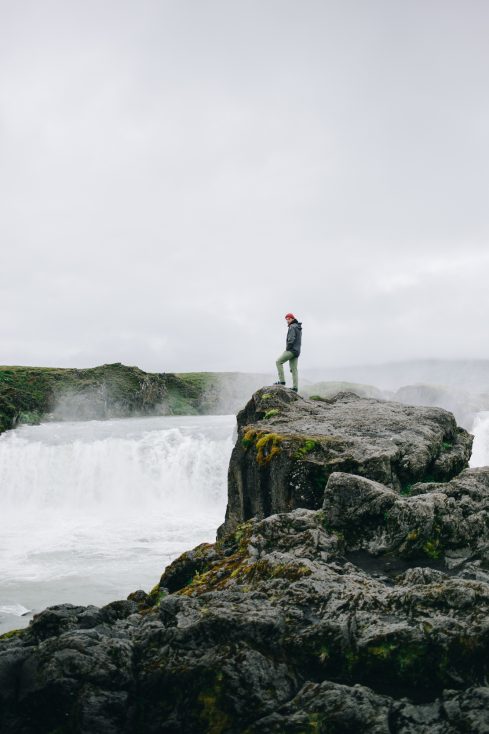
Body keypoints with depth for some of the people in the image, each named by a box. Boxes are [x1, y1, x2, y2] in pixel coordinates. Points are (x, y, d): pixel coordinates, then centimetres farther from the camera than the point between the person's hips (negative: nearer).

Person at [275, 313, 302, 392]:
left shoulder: (292, 327, -10)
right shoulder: (299, 328, 21)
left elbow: (291, 339, -21)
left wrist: (287, 348, -11)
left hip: (292, 350, -9)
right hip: (297, 351, 9)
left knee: (279, 362, -6)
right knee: (294, 369, 5)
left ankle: (282, 380, -12)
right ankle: (295, 387, 0)